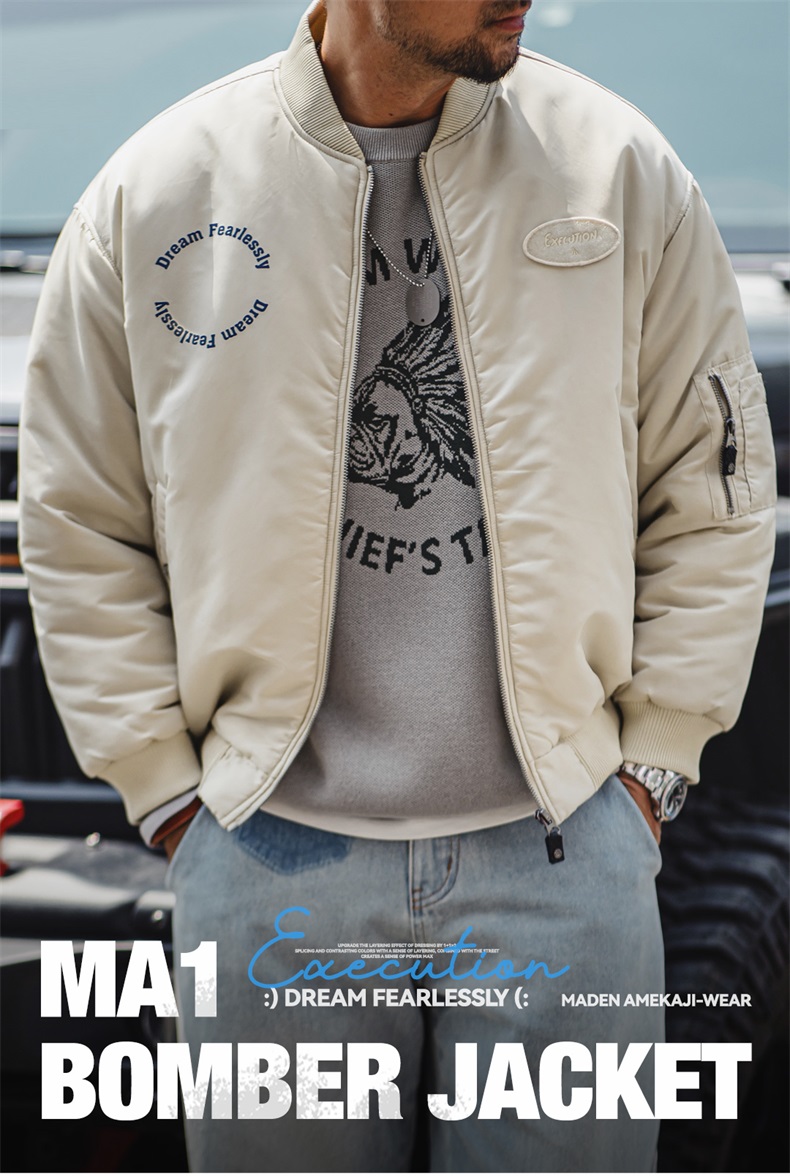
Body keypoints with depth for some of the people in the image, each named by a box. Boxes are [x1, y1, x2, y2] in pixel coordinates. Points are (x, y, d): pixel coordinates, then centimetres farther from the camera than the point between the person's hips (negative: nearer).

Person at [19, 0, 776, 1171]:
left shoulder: (618, 167, 0)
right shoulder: (153, 194, -2)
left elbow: (713, 489, 7)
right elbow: (81, 530, 6)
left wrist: (650, 764, 3)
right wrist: (171, 795, 2)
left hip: (562, 852, 1)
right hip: (273, 856, 0)